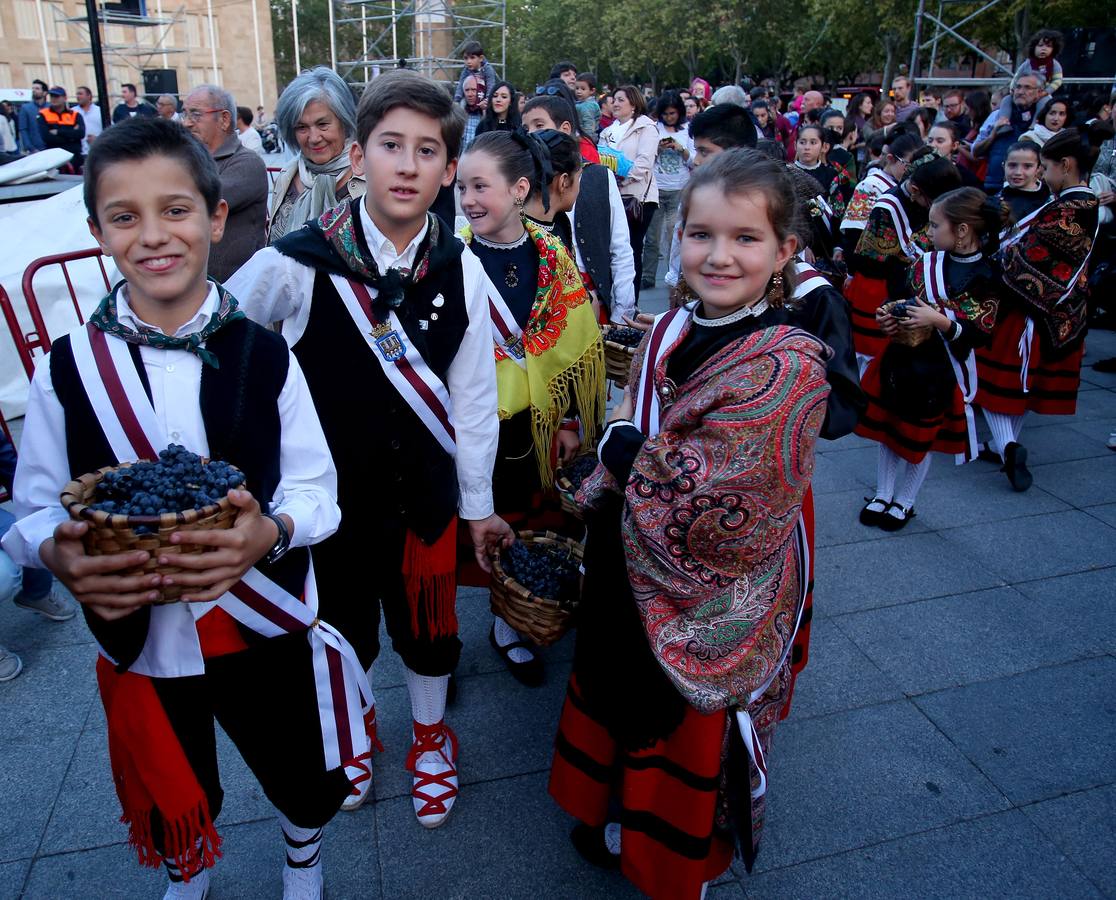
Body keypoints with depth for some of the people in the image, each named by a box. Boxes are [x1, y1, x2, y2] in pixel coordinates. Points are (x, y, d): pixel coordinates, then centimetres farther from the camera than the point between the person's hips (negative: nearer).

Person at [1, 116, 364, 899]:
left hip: (266, 629, -1)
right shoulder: (66, 369, -7)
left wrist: (272, 531, -29)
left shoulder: (265, 355, -9)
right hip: (138, 640, 1)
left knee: (306, 785, 20)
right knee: (172, 806, 25)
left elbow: (318, 489, -8)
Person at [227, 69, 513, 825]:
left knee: (426, 625, 18)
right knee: (344, 630, 20)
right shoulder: (296, 265, -18)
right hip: (328, 491, -1)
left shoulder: (461, 272, -10)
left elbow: (473, 395, -3)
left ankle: (432, 736, 48)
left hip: (423, 490, 1)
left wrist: (479, 504, 4)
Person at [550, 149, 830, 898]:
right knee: (626, 709, 26)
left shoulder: (788, 366, -25)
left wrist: (624, 449, -17)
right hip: (630, 582, 6)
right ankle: (624, 818, 56)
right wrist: (619, 452, -10)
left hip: (712, 609, -6)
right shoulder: (669, 333, -2)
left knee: (690, 743, 18)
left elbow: (708, 507, -29)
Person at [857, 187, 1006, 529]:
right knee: (887, 428, 11)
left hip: (942, 370, -4)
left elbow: (981, 335, -14)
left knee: (920, 439, 10)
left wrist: (939, 321, -26)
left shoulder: (986, 277, -12)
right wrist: (888, 317, -9)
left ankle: (904, 502, 28)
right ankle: (882, 495, 28)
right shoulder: (924, 263, -1)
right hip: (901, 358, 4)